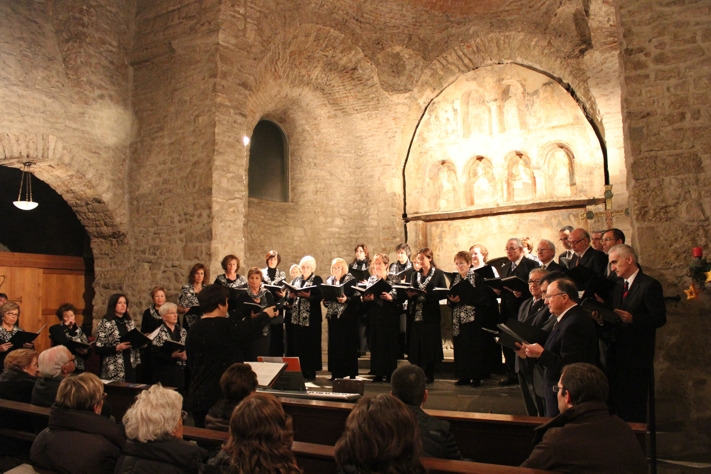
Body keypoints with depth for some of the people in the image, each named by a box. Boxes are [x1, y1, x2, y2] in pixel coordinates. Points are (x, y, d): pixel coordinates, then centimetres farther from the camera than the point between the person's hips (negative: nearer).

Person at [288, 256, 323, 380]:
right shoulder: (296, 280, 15)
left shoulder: (317, 280, 0)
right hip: (297, 316, 5)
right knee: (298, 344, 4)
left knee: (311, 344, -2)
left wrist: (308, 296, -25)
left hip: (311, 317, -5)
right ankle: (300, 370, 13)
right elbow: (290, 295, 12)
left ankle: (311, 372, 4)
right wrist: (290, 295, -10)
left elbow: (319, 297, -11)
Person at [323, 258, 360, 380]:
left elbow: (356, 298, -10)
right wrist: (325, 300, -3)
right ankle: (336, 372, 12)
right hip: (333, 316, 5)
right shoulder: (329, 280, 14)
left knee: (348, 344, -2)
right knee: (334, 344, 5)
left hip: (347, 316, -5)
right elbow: (326, 297, 18)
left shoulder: (351, 280, -3)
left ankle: (350, 373, 5)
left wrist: (346, 299, -25)